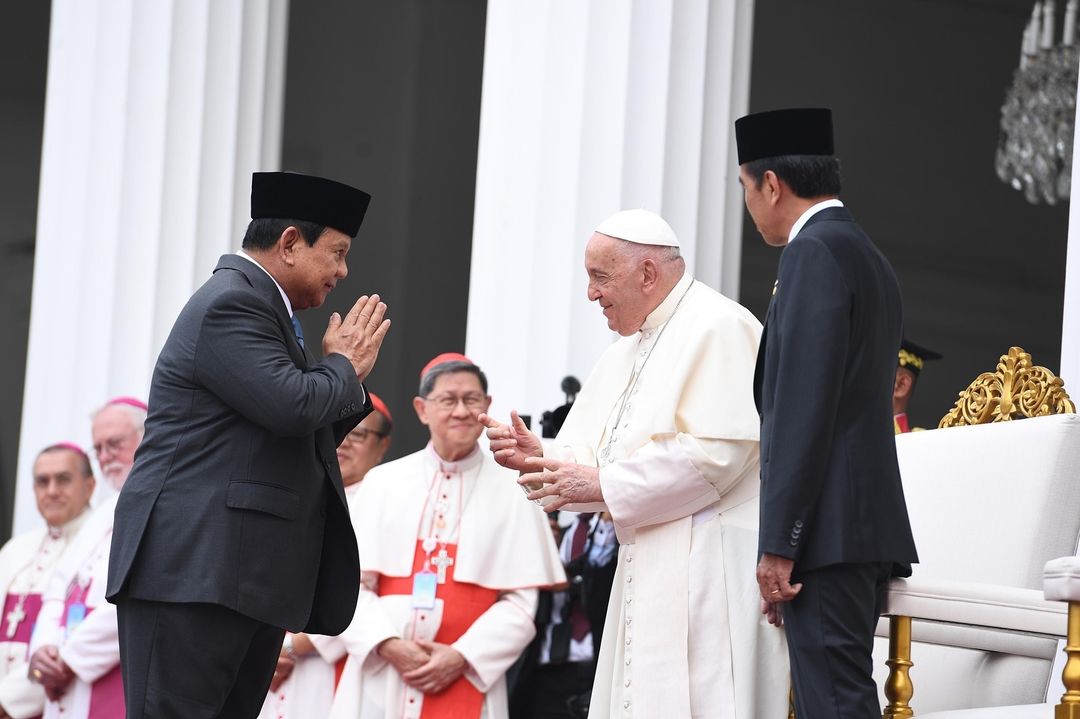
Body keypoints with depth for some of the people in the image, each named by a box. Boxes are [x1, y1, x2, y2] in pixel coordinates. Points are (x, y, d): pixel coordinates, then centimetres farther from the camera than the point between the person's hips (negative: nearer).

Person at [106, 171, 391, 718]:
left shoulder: (261, 306, 22)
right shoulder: (230, 303, -9)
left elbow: (304, 437, 27)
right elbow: (292, 404, -22)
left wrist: (349, 377, 12)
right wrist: (343, 365, -2)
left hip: (250, 579, 10)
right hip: (197, 570, -10)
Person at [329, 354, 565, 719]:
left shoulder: (513, 491, 4)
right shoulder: (383, 482, 10)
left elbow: (520, 600, 0)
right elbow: (353, 583, 5)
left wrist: (462, 656, -12)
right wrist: (388, 644, -10)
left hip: (465, 683, -1)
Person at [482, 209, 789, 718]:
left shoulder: (719, 328, -10)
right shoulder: (624, 354, 19)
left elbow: (715, 452, -20)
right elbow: (590, 457, 17)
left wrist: (603, 485, -16)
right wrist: (538, 457, -5)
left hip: (709, 569, -9)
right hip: (648, 564, 9)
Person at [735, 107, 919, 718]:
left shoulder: (815, 252, -9)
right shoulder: (871, 259, 21)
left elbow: (804, 407, -17)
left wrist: (778, 545, -18)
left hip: (829, 529, -10)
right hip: (868, 526, 10)